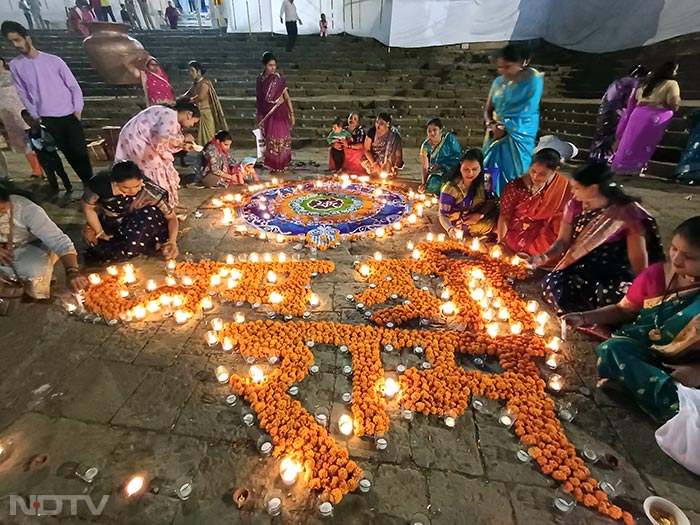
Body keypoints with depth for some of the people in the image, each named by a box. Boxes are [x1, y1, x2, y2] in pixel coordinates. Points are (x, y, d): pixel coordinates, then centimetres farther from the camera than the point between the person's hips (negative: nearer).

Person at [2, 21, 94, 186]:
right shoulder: (15, 66, 6)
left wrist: (77, 111, -3)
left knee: (80, 152, -6)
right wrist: (36, 117, 3)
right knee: (69, 155, 1)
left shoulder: (53, 60, 1)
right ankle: (87, 183, 8)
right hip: (47, 120, 2)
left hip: (69, 115, -1)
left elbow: (74, 86, 3)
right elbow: (23, 94, 10)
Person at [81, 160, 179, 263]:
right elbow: (88, 207, -8)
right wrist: (100, 233, -10)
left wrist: (172, 242, -39)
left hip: (137, 227, -3)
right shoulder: (102, 182, -27)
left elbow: (172, 217, -23)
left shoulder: (150, 191, -31)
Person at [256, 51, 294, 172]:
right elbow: (258, 98, 10)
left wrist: (292, 114, -5)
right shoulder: (260, 79, 2)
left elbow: (287, 97, -2)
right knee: (271, 139, 5)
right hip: (267, 113, 2)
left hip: (280, 112, -2)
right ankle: (272, 165, 16)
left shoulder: (279, 78, -5)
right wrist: (258, 115, 14)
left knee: (282, 138, 0)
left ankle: (282, 165, 13)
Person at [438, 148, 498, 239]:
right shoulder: (450, 188, -25)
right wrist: (450, 229, -43)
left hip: (476, 216, 5)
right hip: (458, 221, -5)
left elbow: (491, 200, 1)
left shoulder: (485, 179, -13)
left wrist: (480, 214, -18)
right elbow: (443, 215, -22)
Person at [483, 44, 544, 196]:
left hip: (518, 136, -5)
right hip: (496, 135, 5)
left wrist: (504, 127, -12)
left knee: (514, 178, -2)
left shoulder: (532, 80, -5)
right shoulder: (498, 82, 10)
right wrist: (490, 124, -8)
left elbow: (526, 113, -10)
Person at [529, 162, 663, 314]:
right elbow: (563, 241, 0)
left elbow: (638, 257, -7)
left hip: (615, 271, -3)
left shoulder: (627, 211, -10)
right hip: (582, 267, 3)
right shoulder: (575, 205, 1)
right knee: (551, 284, -30)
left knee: (607, 295, -37)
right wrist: (541, 258, -18)